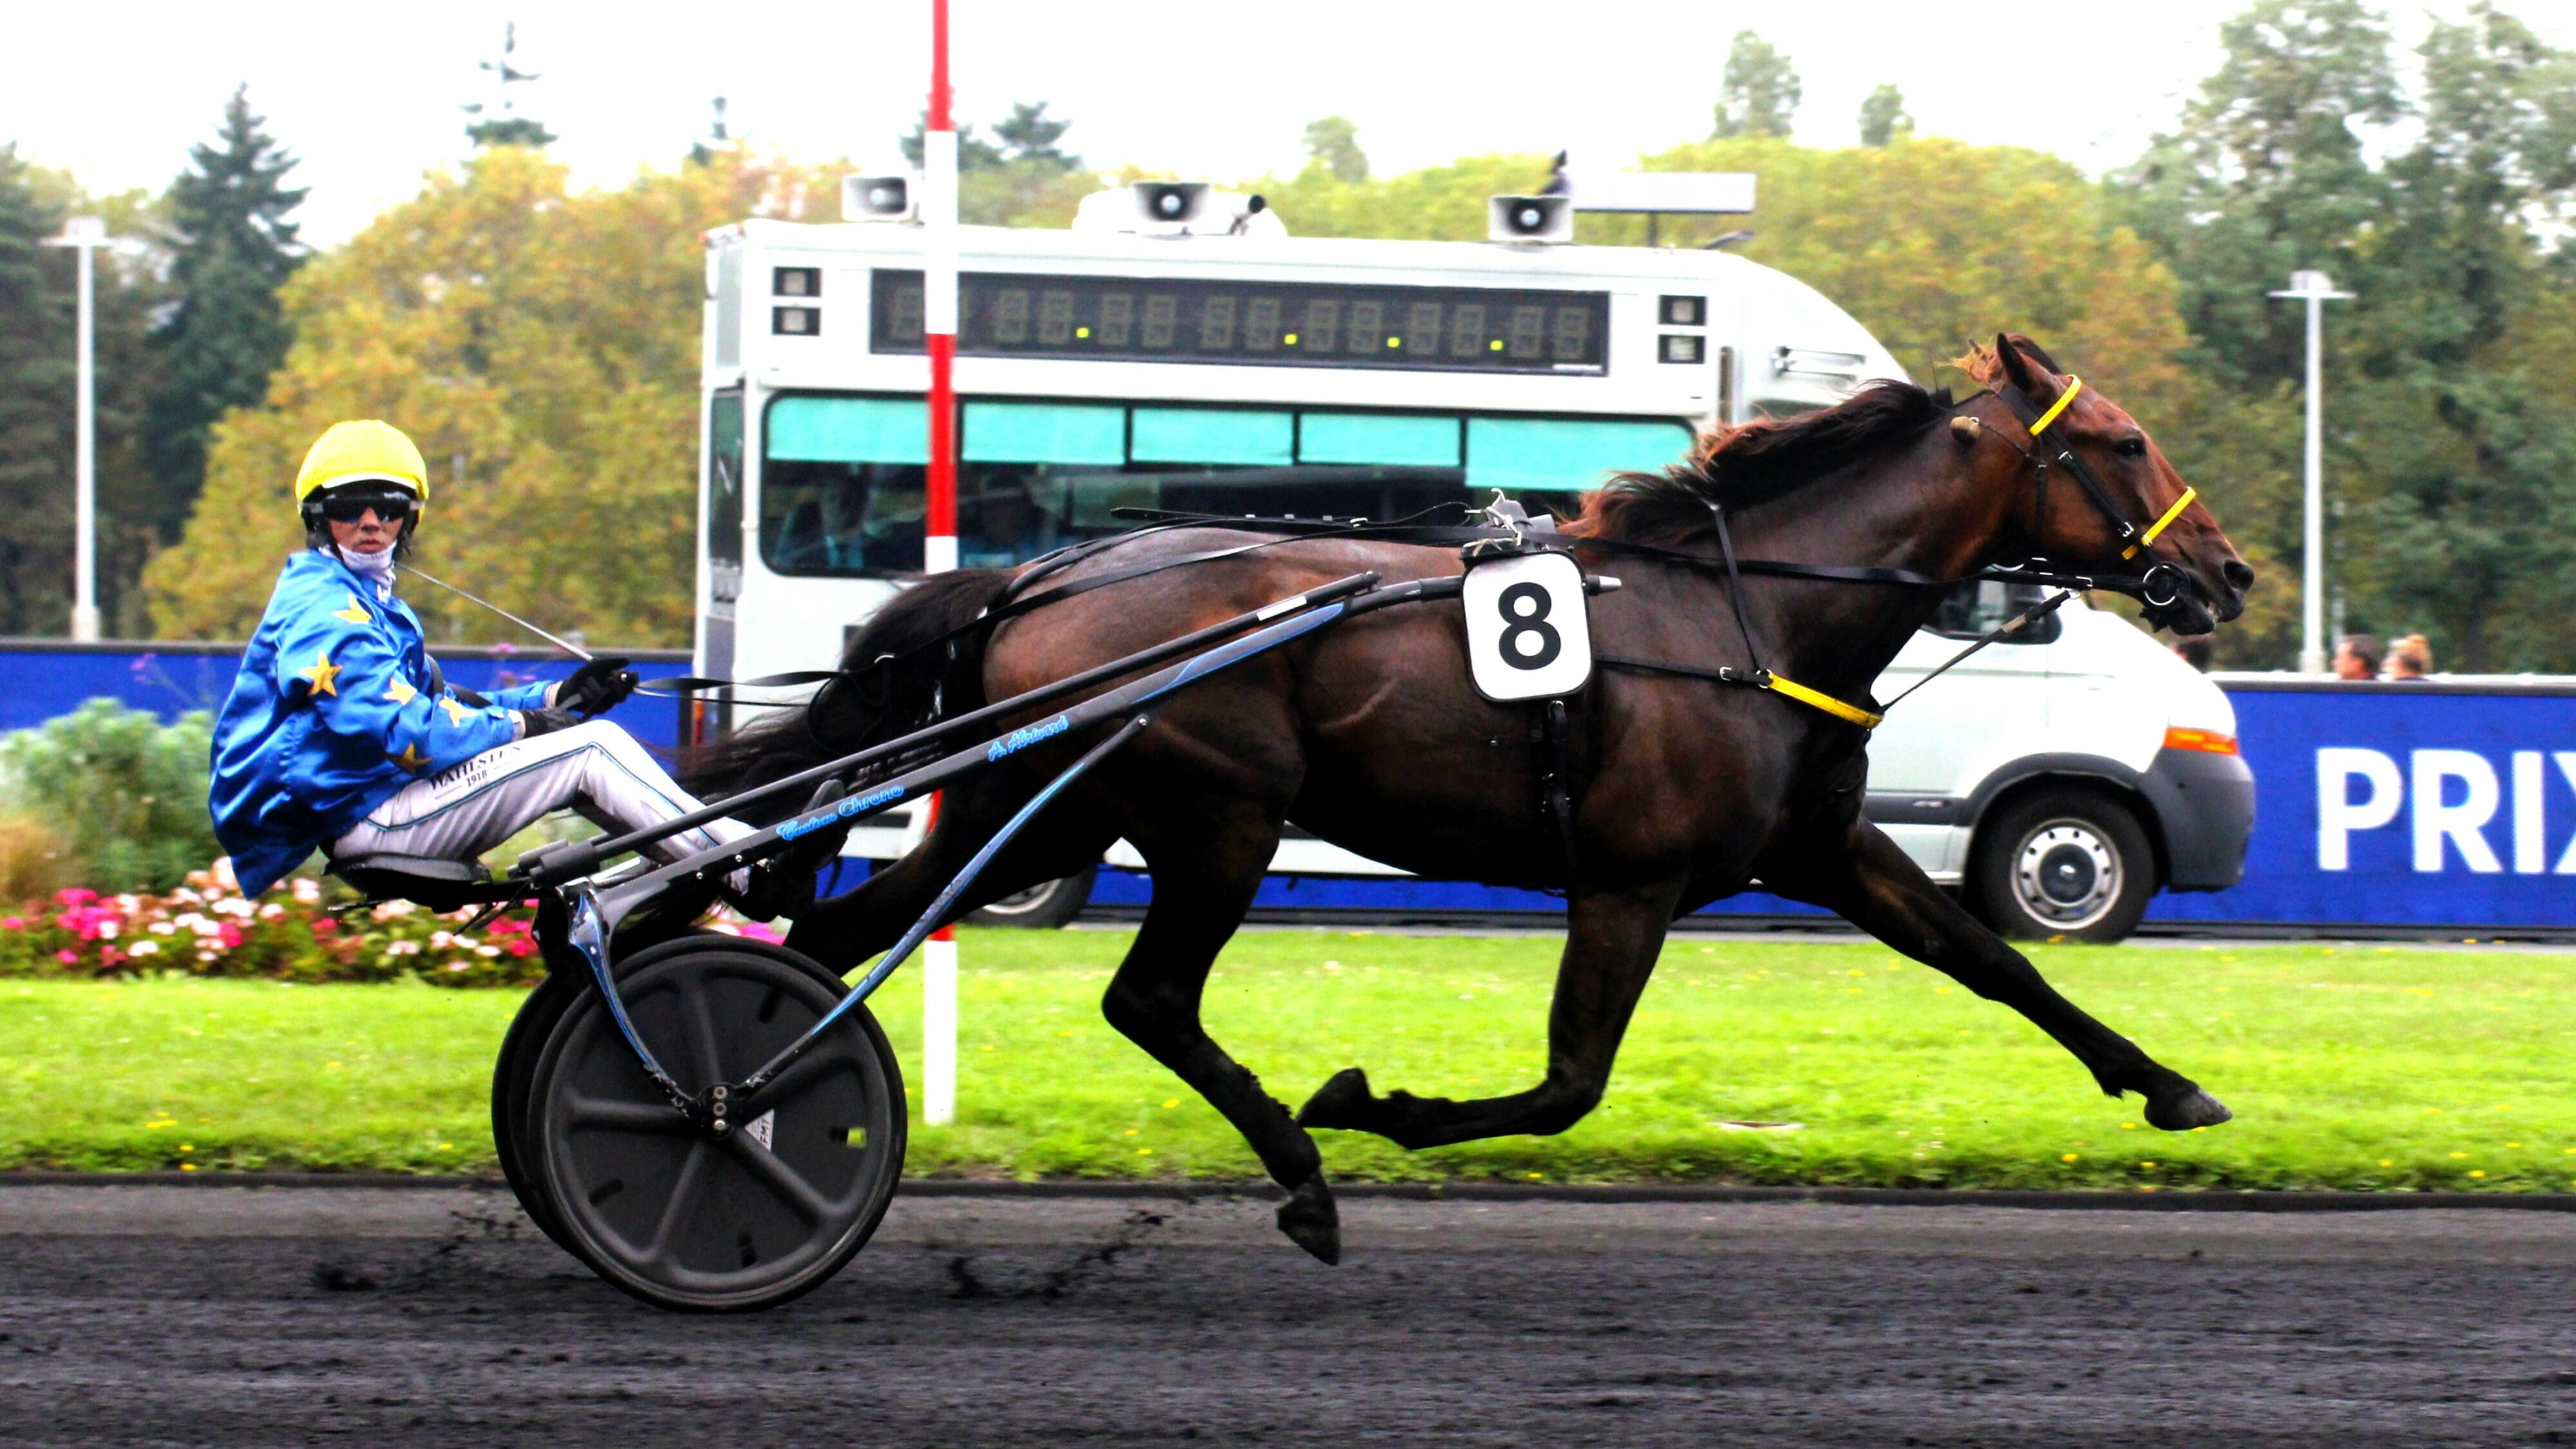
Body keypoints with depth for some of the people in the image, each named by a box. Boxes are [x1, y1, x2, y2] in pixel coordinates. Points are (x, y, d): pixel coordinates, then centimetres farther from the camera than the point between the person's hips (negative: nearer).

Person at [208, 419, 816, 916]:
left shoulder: (371, 604, 24)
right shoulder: (322, 608, -12)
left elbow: (442, 709, 20)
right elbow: (400, 730, -22)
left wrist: (557, 697, 8)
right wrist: (517, 725, -11)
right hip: (361, 816, -10)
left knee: (585, 734, 8)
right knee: (591, 750, -12)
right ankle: (747, 872, -8)